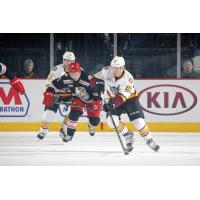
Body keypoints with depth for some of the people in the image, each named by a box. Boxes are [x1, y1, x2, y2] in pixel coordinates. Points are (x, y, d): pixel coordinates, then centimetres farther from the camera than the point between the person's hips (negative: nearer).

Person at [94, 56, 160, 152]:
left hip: (130, 98, -3)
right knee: (112, 120, -19)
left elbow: (122, 96, -38)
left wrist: (111, 104, -48)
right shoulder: (107, 71, -20)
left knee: (138, 121, -12)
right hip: (114, 98, 3)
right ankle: (128, 136, 3)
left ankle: (149, 140, 11)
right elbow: (97, 76, 5)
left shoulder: (128, 78, -31)